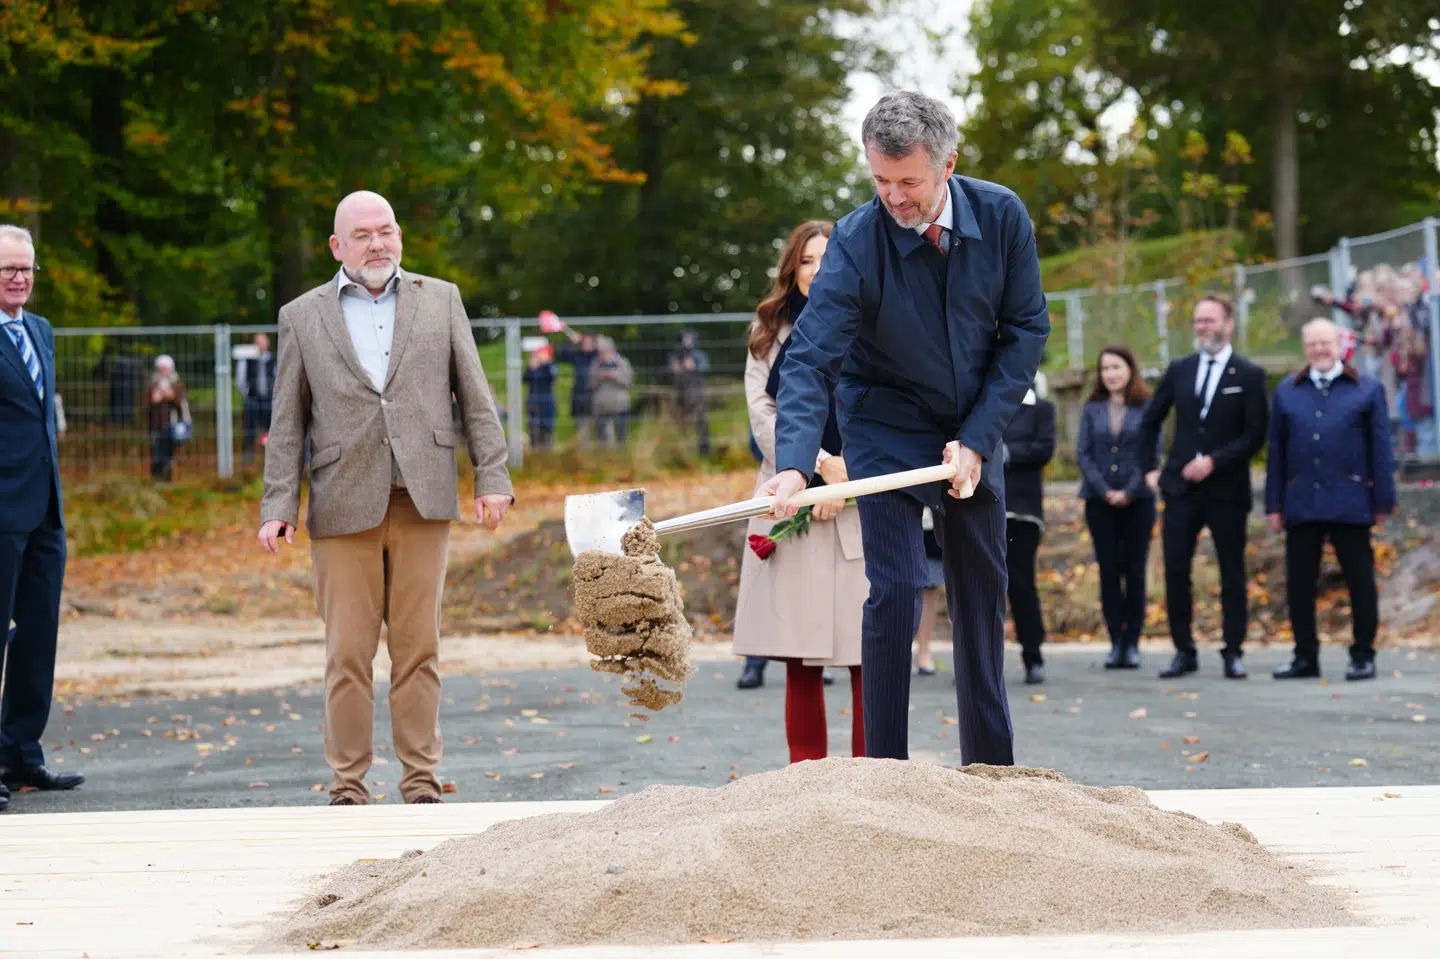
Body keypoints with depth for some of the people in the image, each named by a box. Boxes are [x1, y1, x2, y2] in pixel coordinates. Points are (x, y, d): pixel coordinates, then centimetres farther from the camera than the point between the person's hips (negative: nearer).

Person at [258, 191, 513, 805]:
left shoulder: (440, 299, 12)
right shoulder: (302, 317, 10)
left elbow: (475, 397, 11)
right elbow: (288, 425, 8)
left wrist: (492, 477, 2)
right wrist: (278, 507, 0)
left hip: (423, 501, 1)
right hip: (344, 506, -1)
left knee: (418, 648, 3)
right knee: (348, 654, -1)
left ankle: (421, 779, 9)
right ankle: (348, 784, 5)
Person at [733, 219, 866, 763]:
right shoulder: (769, 332, 13)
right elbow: (762, 413, 4)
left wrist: (846, 475, -9)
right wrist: (820, 466, -7)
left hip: (861, 510, -2)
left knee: (866, 655, -7)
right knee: (800, 657, 1)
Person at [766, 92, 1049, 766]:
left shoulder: (1002, 217, -13)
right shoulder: (855, 243, -23)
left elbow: (1027, 329, -6)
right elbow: (810, 359, -31)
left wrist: (976, 438, -14)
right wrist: (793, 465, -46)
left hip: (974, 428, 4)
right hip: (886, 430, -4)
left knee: (983, 589, 9)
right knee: (895, 588, -15)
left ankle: (991, 771, 20)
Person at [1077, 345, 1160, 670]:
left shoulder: (1147, 409, 1)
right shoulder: (1092, 409, 8)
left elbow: (1153, 454, -2)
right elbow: (1083, 453, 4)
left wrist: (1129, 492, -11)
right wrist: (1105, 491, -7)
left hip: (1137, 500, -2)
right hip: (1099, 502, 2)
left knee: (1134, 572, -1)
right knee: (1108, 572, 1)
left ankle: (1132, 643, 2)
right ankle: (1116, 642, 3)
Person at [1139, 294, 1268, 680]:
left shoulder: (1249, 375, -1)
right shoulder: (1179, 370, 10)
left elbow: (1254, 435, -7)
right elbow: (1150, 421, 19)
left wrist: (1214, 461, -16)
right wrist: (1150, 467, 10)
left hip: (1227, 489, -3)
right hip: (1181, 487, 3)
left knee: (1232, 573, 3)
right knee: (1175, 571, -2)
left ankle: (1233, 653, 8)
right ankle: (1184, 651, 4)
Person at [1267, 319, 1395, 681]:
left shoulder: (1368, 390, 4)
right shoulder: (1287, 392, 12)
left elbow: (1381, 449, 2)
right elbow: (1277, 451, 11)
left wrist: (1383, 502, -3)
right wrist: (1274, 503, 5)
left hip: (1349, 503, -3)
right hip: (1301, 503, 3)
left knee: (1360, 581, 0)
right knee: (1299, 583, 4)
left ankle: (1363, 656, 9)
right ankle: (1305, 657, 13)